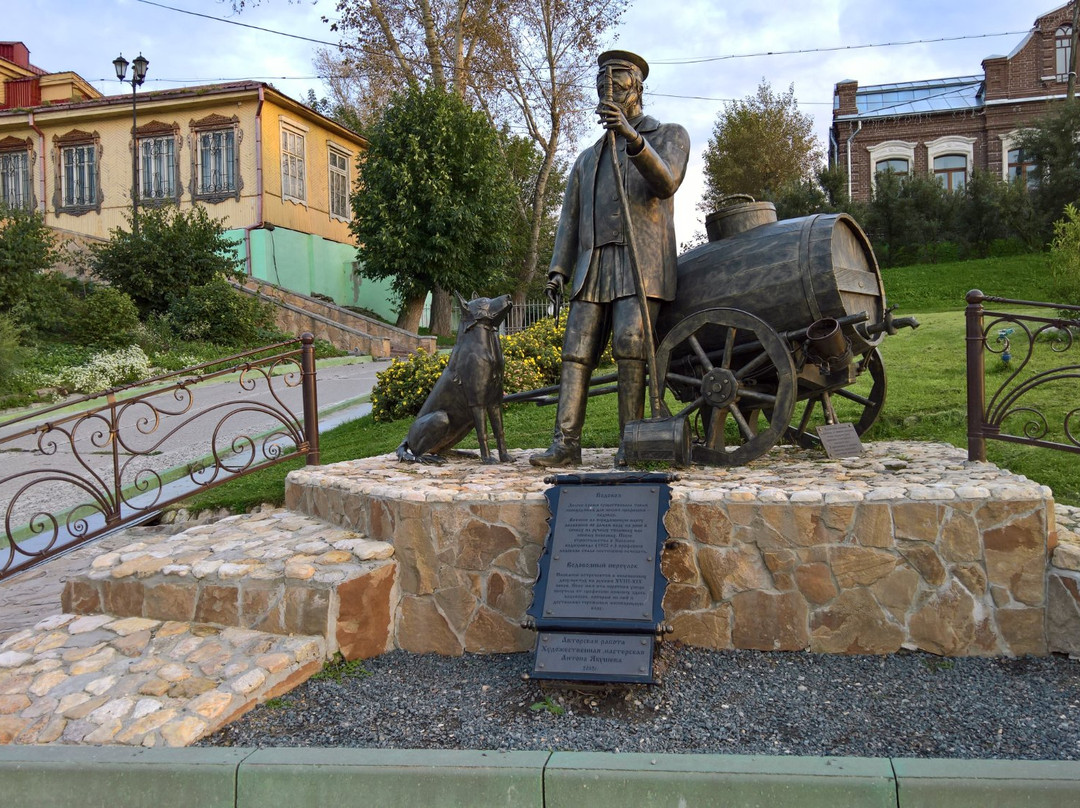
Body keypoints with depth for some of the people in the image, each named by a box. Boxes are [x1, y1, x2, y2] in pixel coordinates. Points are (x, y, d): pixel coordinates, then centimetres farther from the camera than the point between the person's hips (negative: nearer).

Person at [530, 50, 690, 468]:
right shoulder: (588, 159, 27)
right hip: (594, 265, 5)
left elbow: (665, 184, -11)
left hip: (642, 260, -5)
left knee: (629, 342, -21)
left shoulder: (671, 136, 12)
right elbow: (570, 218, 19)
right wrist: (558, 270, 4)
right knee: (577, 351, -7)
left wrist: (633, 138, -27)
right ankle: (566, 444, -8)